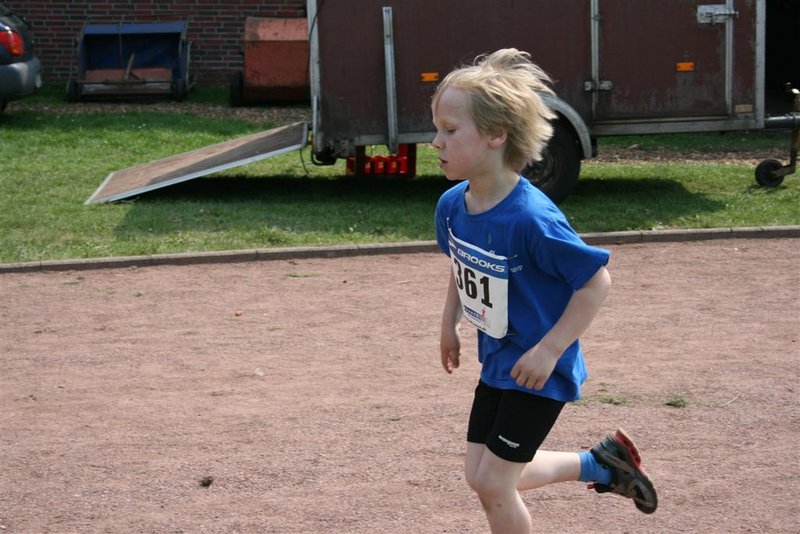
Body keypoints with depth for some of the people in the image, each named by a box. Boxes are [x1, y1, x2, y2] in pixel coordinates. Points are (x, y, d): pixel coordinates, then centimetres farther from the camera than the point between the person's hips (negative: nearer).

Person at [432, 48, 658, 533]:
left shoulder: (532, 218, -30)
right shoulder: (451, 206, -7)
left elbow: (597, 280, -23)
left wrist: (548, 350, -23)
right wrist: (450, 323, 16)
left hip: (538, 370, -8)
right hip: (496, 362, 8)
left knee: (494, 483, -4)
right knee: (481, 475, 14)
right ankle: (600, 463, 30)